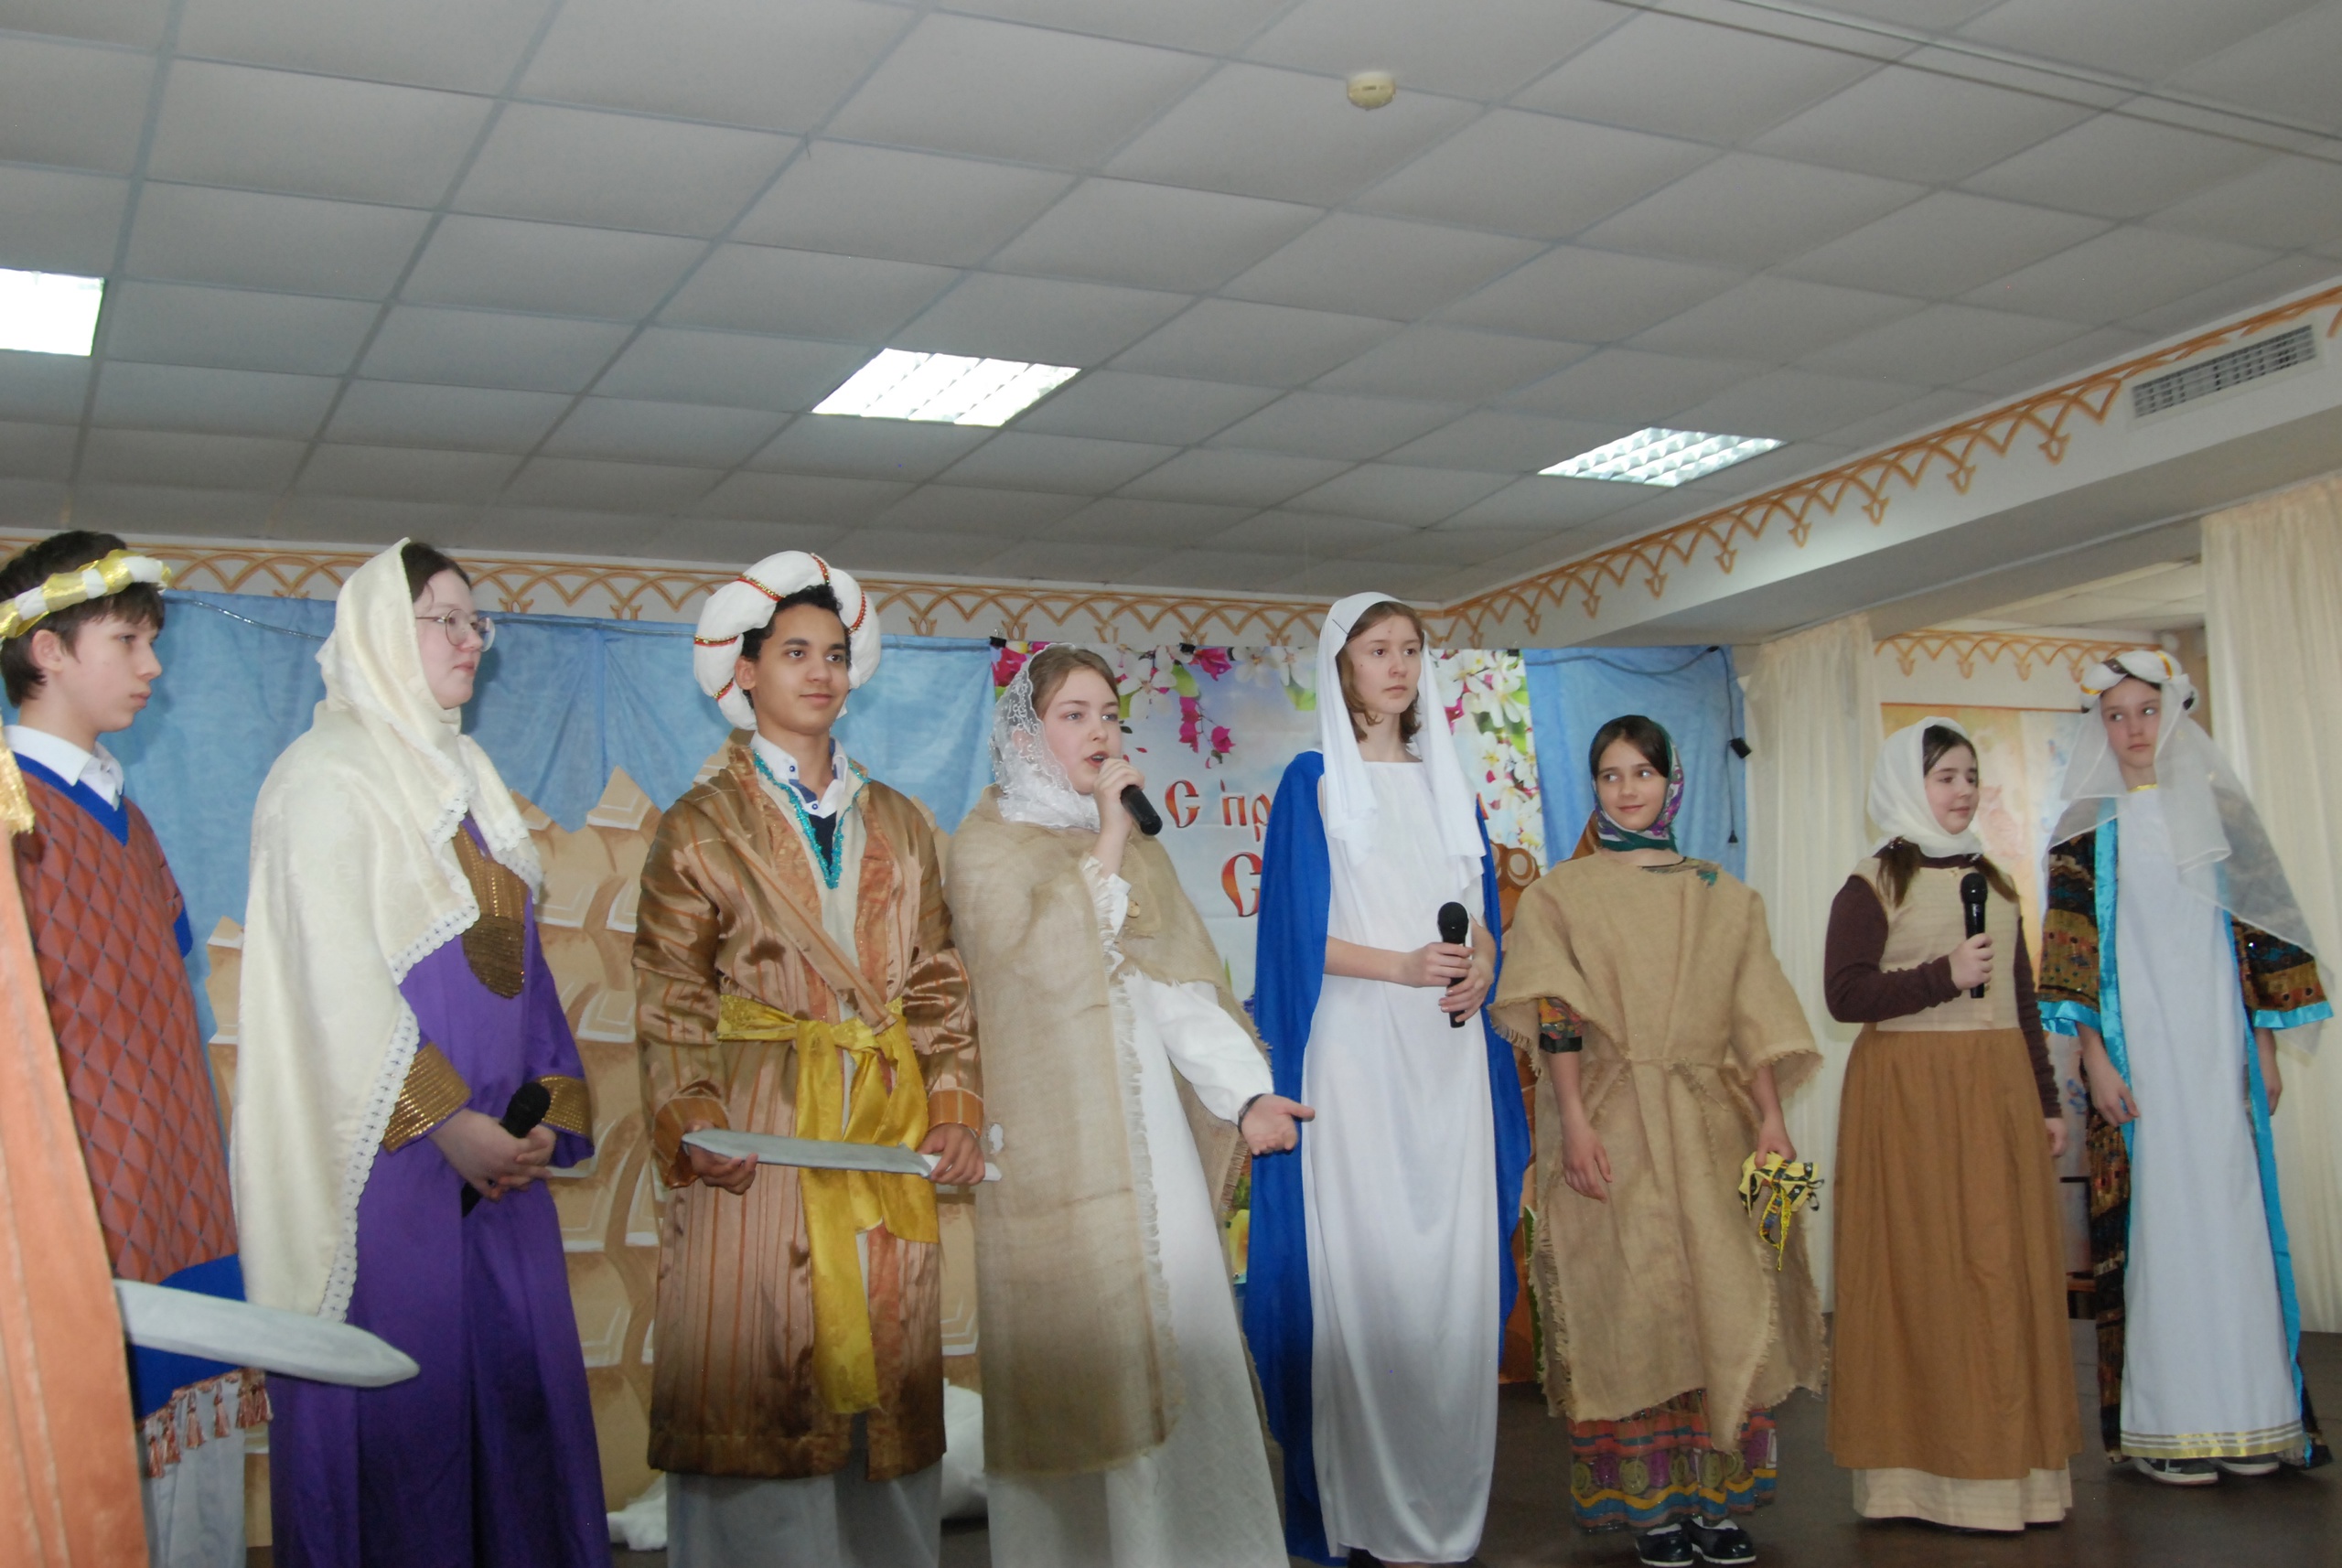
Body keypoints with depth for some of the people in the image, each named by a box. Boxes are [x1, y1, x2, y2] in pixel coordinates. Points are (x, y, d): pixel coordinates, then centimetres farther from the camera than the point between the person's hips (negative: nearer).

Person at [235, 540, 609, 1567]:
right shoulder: (326, 777, -7)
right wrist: (444, 1120, -20)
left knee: (521, 1379, 9)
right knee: (403, 1396, -1)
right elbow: (334, 974, -16)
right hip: (388, 1151, -7)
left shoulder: (464, 774, 16)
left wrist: (549, 1107, 3)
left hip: (495, 1141, 7)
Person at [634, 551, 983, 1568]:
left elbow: (937, 980, 14)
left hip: (888, 1140, 4)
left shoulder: (899, 825, 16)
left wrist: (953, 1107, 2)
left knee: (885, 1384, 5)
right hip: (759, 1140, -3)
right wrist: (690, 1125, -15)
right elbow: (669, 999, -1)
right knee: (757, 1386, -4)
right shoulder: (700, 827, 5)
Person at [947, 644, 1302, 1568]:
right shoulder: (987, 845, -2)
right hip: (1056, 1136, -5)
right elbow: (1044, 963, -18)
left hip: (1151, 1128, 6)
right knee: (1074, 1354, -3)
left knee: (1176, 1337, 6)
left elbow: (1183, 982, 7)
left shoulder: (1137, 846, 16)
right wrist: (1106, 842, -13)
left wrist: (1245, 1094, -4)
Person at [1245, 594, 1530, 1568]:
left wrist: (1478, 968, -5)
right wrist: (1401, 965, -17)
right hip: (1355, 1050, -4)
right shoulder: (1313, 782, 2)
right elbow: (1299, 934, -4)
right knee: (1365, 1263, -6)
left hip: (1448, 1053, 5)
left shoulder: (1447, 781, 17)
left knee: (1455, 1262, 2)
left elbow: (1482, 915, 17)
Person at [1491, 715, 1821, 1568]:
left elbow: (1754, 1017, 9)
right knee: (1632, 1300, -2)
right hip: (1614, 1126, -2)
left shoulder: (1723, 895, 13)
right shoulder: (1559, 893, 5)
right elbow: (1557, 1020, -4)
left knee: (1727, 1297, 0)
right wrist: (1574, 1123, -13)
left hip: (1713, 1125, 3)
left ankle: (1718, 1496, 8)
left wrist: (1771, 1120, -1)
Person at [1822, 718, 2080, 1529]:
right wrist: (1943, 975, -17)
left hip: (1999, 1091, 6)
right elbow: (1845, 993, -10)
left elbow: (2022, 999, 18)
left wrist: (2047, 1100, 15)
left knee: (2007, 1266, 3)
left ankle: (2008, 1458, 11)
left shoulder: (1993, 881, 17)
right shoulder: (1873, 884, -1)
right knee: (1924, 1271, -4)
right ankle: (1927, 1467, 2)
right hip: (1909, 1091, -6)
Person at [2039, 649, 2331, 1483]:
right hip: (2137, 1046, -2)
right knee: (2155, 1216, -4)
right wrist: (2095, 1057, -9)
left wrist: (2265, 1045, 4)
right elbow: (2073, 953, -1)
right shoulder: (2087, 829, 4)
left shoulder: (2219, 812, 11)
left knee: (2235, 1210, 1)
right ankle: (2164, 1425, 1)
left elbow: (2258, 932, 10)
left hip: (2218, 1042, 2)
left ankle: (2246, 1416, 8)